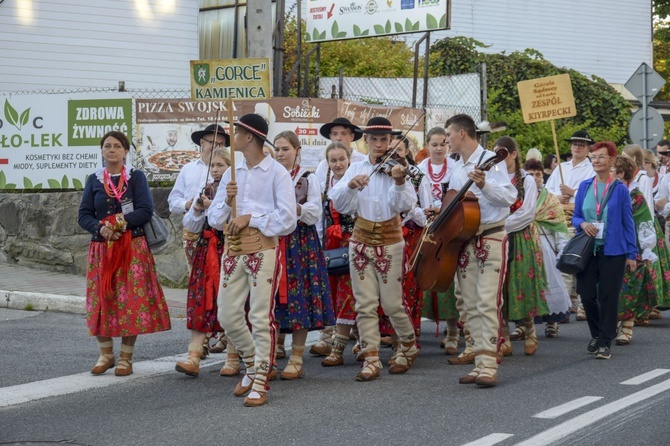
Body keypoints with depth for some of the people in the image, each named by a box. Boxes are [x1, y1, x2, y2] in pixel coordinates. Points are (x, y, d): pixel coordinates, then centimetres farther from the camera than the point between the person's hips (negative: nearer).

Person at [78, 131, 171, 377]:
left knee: (131, 301, -4)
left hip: (133, 248, -2)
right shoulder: (94, 180, 10)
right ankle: (106, 354, 17)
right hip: (101, 248, 3)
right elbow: (84, 215, 3)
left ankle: (126, 357, 5)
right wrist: (100, 227, -16)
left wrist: (122, 223, -19)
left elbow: (146, 210, -8)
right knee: (102, 300, 2)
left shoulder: (136, 177, 3)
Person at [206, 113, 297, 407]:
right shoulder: (231, 173, 15)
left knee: (261, 317, -6)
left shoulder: (276, 173, -3)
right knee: (227, 316, 5)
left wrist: (250, 218, -12)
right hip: (233, 248, 6)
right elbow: (213, 219, 12)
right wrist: (227, 201, -7)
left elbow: (287, 218, -11)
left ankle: (260, 384, 1)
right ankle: (253, 367, 27)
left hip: (263, 248, -6)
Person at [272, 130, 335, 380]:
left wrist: (297, 207, -22)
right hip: (272, 240, 3)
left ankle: (296, 359, 0)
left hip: (300, 242, -3)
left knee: (299, 296, -5)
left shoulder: (308, 179, 4)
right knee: (272, 296, -1)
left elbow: (316, 213, -5)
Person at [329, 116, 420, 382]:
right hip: (361, 241, 3)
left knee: (391, 303, 1)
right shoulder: (357, 169, 2)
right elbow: (338, 203, -10)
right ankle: (371, 360, 8)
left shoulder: (396, 168, -7)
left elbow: (405, 205, -22)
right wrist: (351, 185, -30)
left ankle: (408, 347, 25)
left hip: (389, 242, -3)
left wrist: (399, 183, -41)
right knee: (365, 304, 2)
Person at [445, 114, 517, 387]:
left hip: (490, 239, -8)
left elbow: (509, 196, -19)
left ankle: (489, 366, -13)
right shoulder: (456, 169, 15)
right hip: (463, 240, 8)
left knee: (488, 303, -13)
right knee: (471, 306, 6)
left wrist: (484, 185, -33)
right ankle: (480, 363, 11)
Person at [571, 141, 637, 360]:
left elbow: (628, 223, 1)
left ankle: (605, 342, 9)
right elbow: (575, 217, 13)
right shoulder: (584, 187, 6)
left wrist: (632, 254, -2)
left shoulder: (620, 189, -2)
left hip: (613, 250, -3)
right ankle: (596, 335, 27)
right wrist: (583, 224, -10)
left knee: (608, 297, -1)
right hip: (587, 249, 3)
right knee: (587, 295, 4)